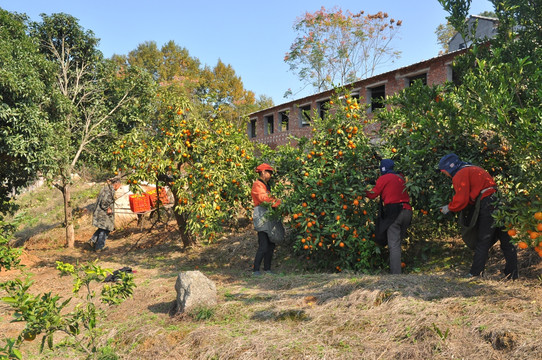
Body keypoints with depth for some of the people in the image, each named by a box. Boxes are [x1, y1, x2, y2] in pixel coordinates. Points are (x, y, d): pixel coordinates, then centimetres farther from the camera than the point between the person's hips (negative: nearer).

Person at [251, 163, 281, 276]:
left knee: (271, 244, 8)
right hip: (261, 216, -9)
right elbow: (264, 198, -19)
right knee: (263, 245, -12)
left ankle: (267, 268, 16)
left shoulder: (267, 185, 23)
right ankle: (255, 269, -4)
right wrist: (278, 202, -21)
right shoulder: (257, 185, -5)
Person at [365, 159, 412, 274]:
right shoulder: (400, 178, 18)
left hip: (394, 212, -7)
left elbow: (373, 194, -1)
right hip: (407, 211, 7)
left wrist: (364, 191, 16)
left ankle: (396, 274, -13)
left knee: (394, 245, -8)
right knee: (398, 242, 16)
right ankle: (396, 268, 20)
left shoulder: (383, 178, -1)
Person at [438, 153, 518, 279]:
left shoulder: (460, 175, -5)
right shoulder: (472, 169, 25)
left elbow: (462, 200, -12)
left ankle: (476, 273, 5)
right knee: (505, 238, 12)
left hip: (489, 205, -9)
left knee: (483, 241, -2)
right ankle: (512, 273, 20)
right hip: (500, 201, 9)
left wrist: (449, 208, 4)